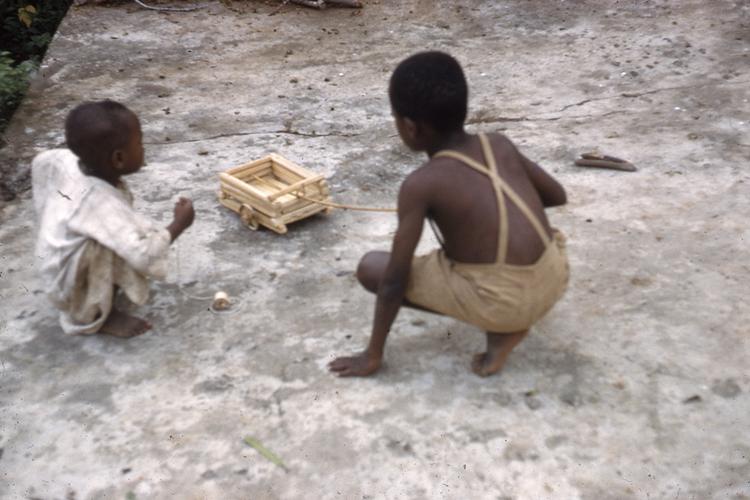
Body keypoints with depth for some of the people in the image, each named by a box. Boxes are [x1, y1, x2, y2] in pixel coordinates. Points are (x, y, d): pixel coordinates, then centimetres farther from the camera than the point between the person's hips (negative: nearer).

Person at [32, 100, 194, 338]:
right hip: (69, 287, -9)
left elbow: (40, 163, 9)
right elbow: (145, 256, -44)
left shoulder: (66, 160, -14)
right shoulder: (103, 205, -37)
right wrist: (179, 224, -30)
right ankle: (91, 316, -15)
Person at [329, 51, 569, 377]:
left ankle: (500, 329, 2)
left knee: (370, 268, 4)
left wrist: (373, 355, 1)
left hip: (502, 302, -6)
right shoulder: (500, 144, 5)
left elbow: (395, 279, -9)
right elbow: (558, 196, 19)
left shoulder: (420, 184, -11)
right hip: (554, 281, 7)